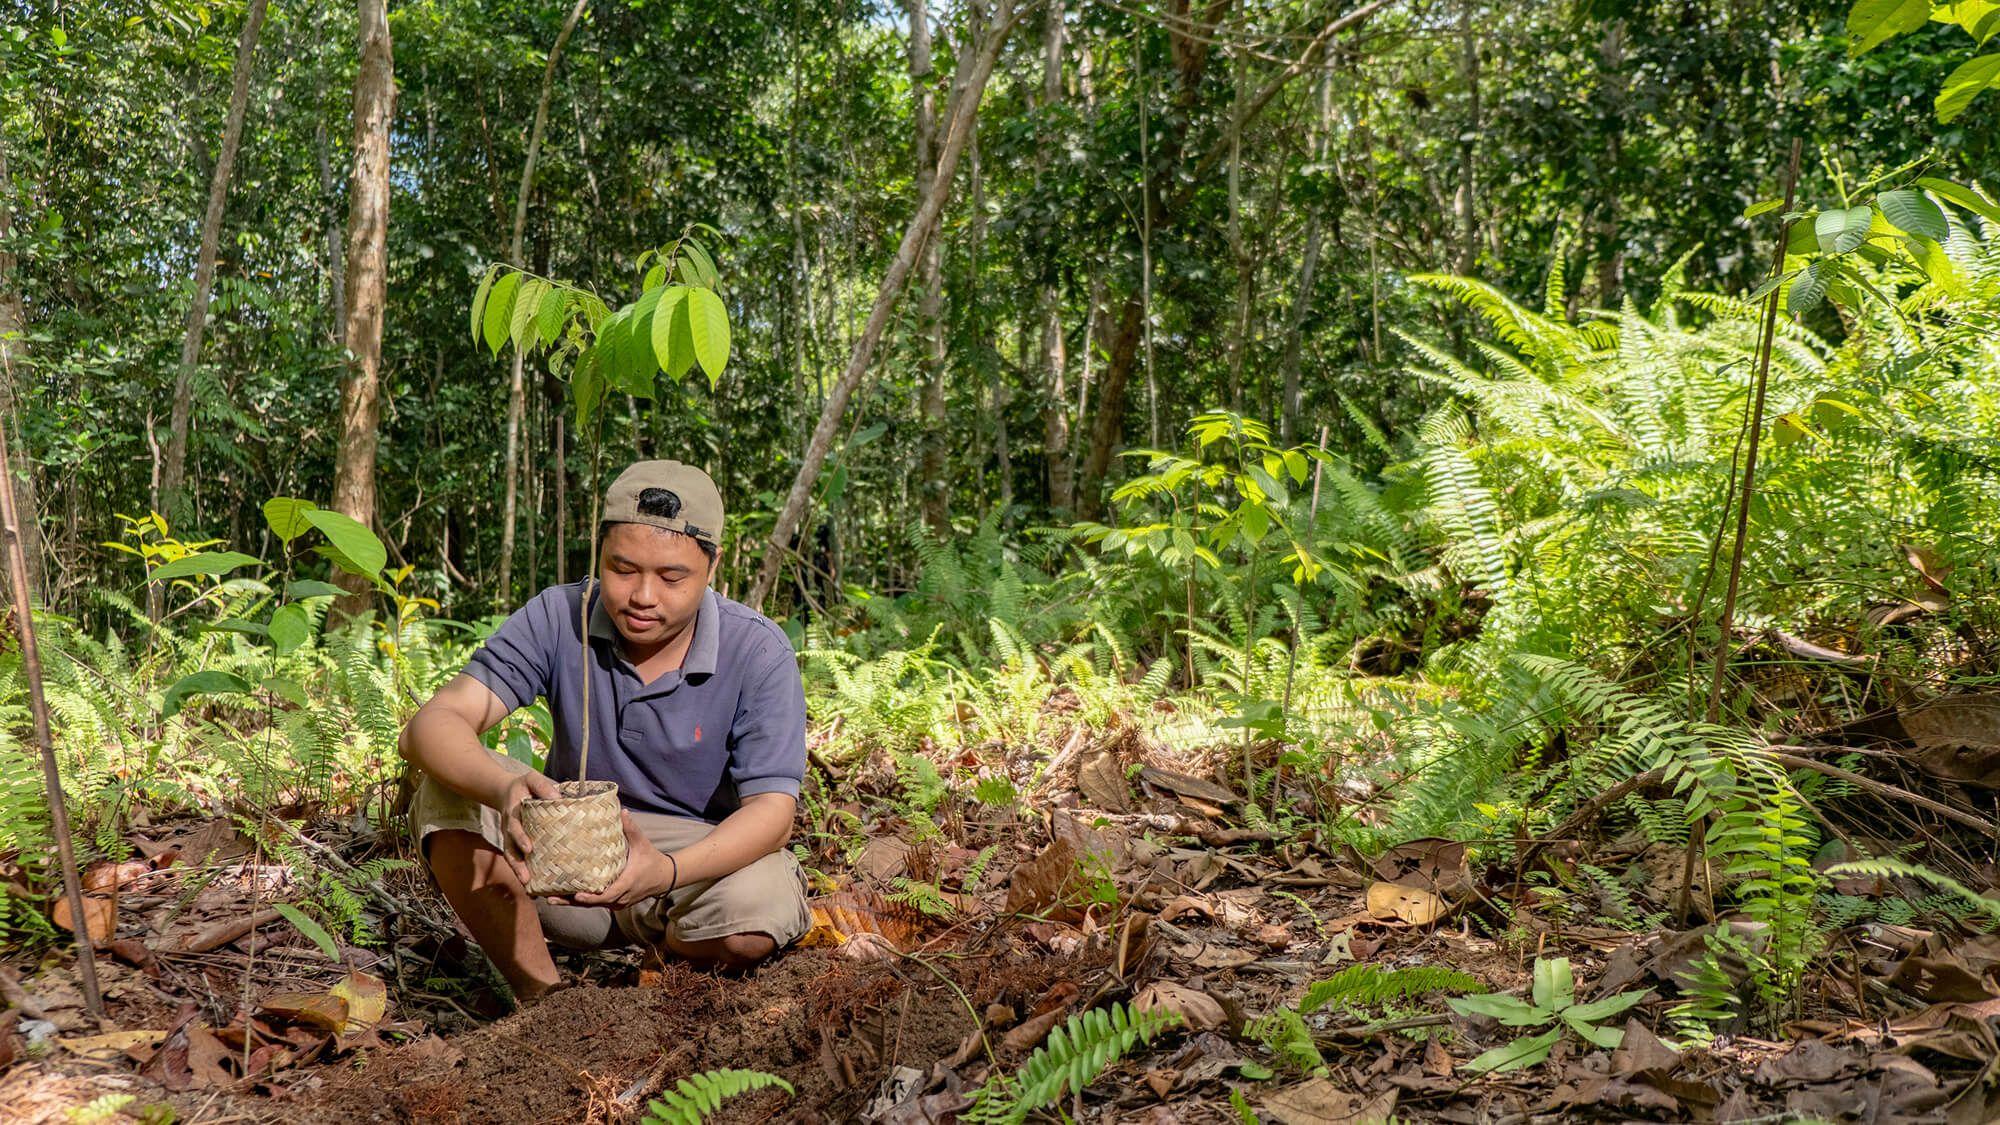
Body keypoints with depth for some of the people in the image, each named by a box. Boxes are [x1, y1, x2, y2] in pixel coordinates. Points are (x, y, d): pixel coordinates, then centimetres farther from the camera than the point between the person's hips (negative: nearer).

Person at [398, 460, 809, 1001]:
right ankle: (544, 997, -11)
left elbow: (771, 808, -22)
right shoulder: (558, 619, -12)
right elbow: (432, 726, -21)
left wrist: (665, 872, -43)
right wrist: (506, 789, -45)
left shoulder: (759, 654, -16)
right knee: (449, 795, -23)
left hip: (703, 858, -1)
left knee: (758, 908, -35)